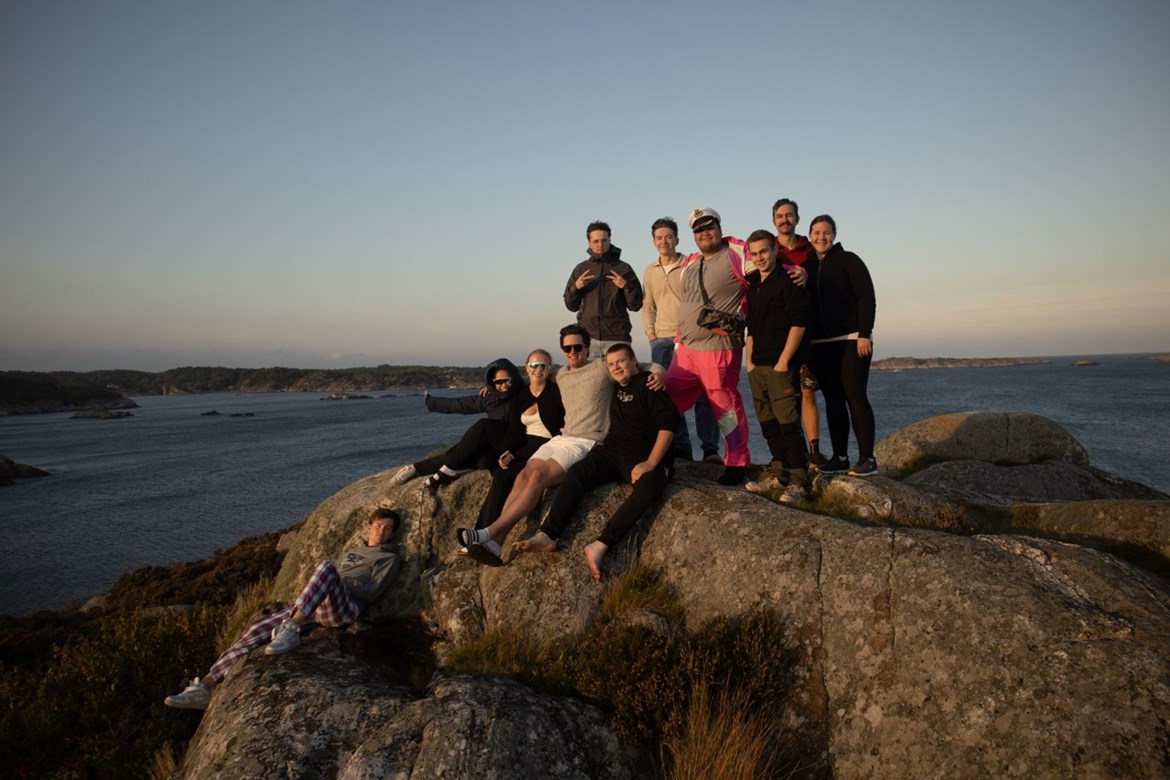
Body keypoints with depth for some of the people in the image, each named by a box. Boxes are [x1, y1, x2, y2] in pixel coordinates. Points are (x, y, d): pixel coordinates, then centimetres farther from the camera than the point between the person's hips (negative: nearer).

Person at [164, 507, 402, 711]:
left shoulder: (390, 559, 15)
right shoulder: (351, 553, 35)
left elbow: (373, 592, 1)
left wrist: (343, 585, -4)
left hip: (345, 609, -7)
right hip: (313, 607, 7)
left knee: (326, 566, -35)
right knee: (260, 629, -9)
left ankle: (290, 631, -45)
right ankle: (204, 687, -8)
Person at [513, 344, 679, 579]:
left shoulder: (648, 386, -4)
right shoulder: (616, 388, 18)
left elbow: (668, 425, -14)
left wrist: (650, 463, -20)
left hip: (645, 459, -6)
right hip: (612, 453, 6)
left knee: (649, 487, -37)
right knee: (577, 472, -21)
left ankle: (599, 546, -44)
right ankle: (547, 535, -31)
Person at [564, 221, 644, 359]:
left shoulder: (624, 269, 6)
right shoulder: (581, 269, 12)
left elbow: (635, 305, 4)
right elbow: (571, 306, 13)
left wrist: (626, 286, -12)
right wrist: (575, 288, -5)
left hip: (617, 337, -2)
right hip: (587, 336, 2)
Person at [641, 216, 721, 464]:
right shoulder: (649, 272, 15)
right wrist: (650, 331, 7)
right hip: (661, 340, 4)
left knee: (702, 392, -6)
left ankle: (710, 448, -1)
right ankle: (680, 447, 10)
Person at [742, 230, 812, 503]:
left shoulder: (789, 281, -6)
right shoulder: (753, 286, 17)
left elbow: (798, 323, -13)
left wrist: (783, 362, -15)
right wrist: (749, 361, 14)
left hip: (781, 367, -8)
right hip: (757, 368, 8)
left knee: (789, 424, -8)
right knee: (769, 425, 12)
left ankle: (798, 482, -1)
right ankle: (780, 475, 22)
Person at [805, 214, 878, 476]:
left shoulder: (848, 260, 0)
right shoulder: (806, 266, 12)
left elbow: (867, 297, -7)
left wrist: (864, 333, -16)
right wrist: (805, 341, 5)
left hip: (851, 340, -4)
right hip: (821, 344, 4)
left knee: (855, 396, -8)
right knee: (832, 399, 5)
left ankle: (867, 458, -4)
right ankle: (839, 457, 11)